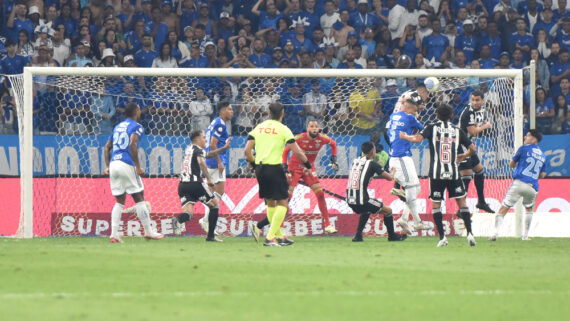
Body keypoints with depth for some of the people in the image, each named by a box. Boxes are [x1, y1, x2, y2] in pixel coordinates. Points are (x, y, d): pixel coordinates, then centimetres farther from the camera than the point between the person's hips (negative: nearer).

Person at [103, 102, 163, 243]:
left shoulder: (118, 127, 21)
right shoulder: (137, 127, -1)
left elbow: (107, 147, 18)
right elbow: (132, 144, -16)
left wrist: (108, 166, 18)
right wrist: (138, 167, -15)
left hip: (113, 164, 6)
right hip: (127, 165, -6)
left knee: (120, 201, 10)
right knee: (139, 198, 2)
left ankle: (114, 234, 0)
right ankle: (148, 231, 4)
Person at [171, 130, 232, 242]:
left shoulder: (189, 149, 24)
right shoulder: (198, 150, -2)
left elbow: (208, 155, 35)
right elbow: (201, 162, -25)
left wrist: (224, 148, 34)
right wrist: (209, 178, -23)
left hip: (182, 185, 7)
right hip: (195, 183, -7)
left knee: (188, 212, -2)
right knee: (214, 204, 12)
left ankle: (178, 220, -38)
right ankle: (210, 236, 8)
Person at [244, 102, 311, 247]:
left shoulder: (258, 128, 10)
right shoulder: (283, 129, -3)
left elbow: (247, 151, 7)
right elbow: (297, 151, -6)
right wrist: (308, 165, 10)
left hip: (260, 168, 6)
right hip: (274, 168, -6)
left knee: (270, 203, 17)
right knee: (283, 203, 0)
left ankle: (279, 236, 24)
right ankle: (270, 237, -11)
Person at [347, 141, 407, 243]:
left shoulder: (355, 161, 12)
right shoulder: (372, 164, -6)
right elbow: (389, 177, -1)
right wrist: (392, 171, 22)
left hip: (350, 200, 7)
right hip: (361, 200, -7)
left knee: (366, 210, 37)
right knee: (388, 211, 12)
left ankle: (358, 234, 25)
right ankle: (392, 236, 26)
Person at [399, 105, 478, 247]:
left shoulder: (432, 127, 2)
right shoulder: (457, 130, 7)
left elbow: (418, 138, -13)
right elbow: (472, 148, 7)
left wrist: (405, 136, 7)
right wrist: (463, 156, 28)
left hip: (436, 173, -1)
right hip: (453, 172, 1)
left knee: (436, 203, 8)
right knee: (462, 201, 9)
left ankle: (442, 237, 0)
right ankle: (469, 234, -1)